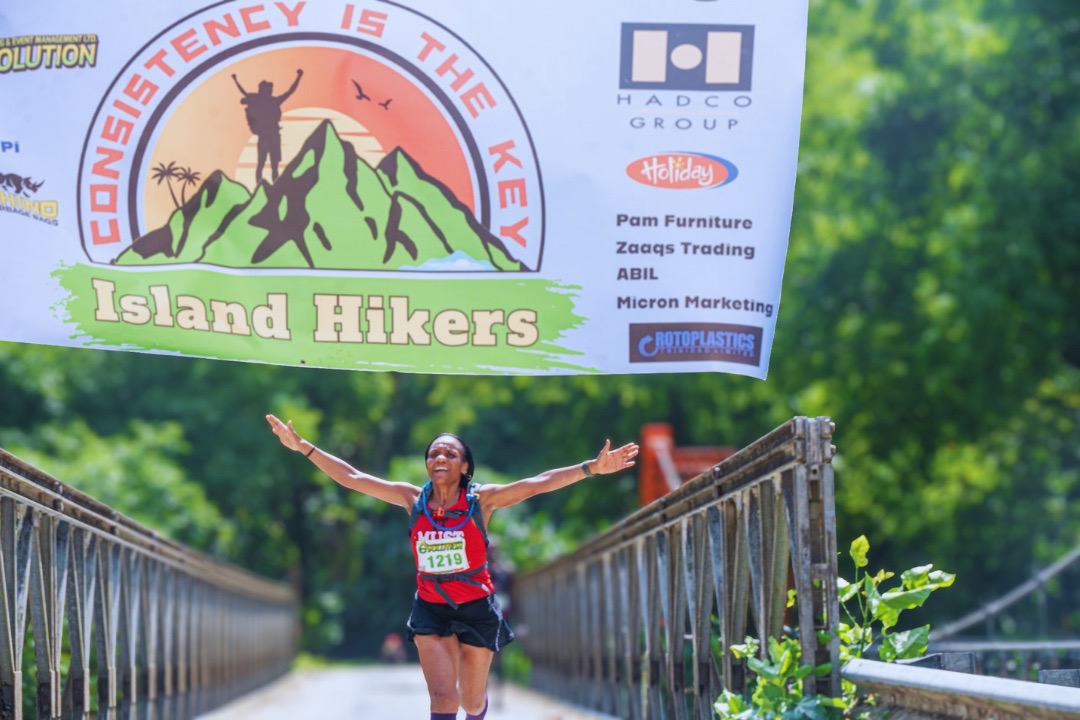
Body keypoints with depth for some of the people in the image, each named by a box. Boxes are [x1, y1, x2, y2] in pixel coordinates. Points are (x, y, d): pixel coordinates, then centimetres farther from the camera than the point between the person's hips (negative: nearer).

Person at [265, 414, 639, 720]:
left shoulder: (481, 500, -9)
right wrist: (303, 446, -7)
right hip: (431, 609, 1)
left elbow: (538, 483, -18)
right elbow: (352, 478, -3)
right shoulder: (413, 499, -4)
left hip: (476, 607, -1)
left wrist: (591, 468, -28)